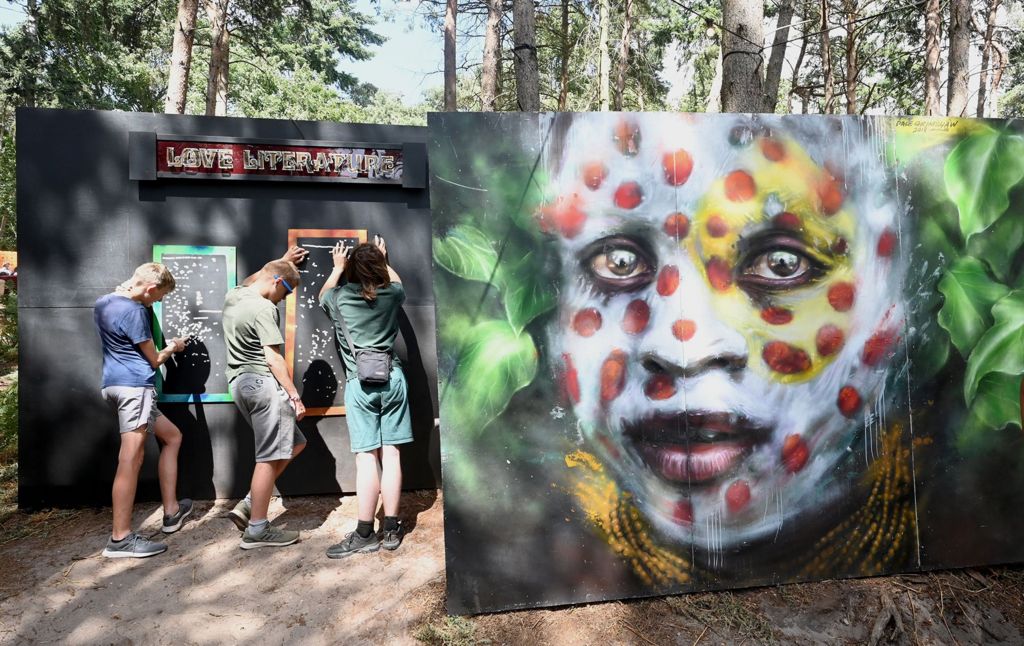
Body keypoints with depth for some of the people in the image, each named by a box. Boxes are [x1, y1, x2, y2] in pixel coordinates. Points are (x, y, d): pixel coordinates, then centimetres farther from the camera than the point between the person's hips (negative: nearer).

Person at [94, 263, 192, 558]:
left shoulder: (103, 302, 12)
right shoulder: (133, 311, -14)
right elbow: (154, 360, -6)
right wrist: (174, 347, 14)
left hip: (115, 384, 10)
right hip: (135, 386, -10)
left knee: (172, 436, 17)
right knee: (131, 460, -9)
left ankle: (172, 511, 20)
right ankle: (120, 539, -6)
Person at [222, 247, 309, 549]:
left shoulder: (233, 295, 14)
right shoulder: (263, 308, -13)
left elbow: (255, 279, 38)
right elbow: (273, 358, -16)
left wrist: (283, 261, 48)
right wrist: (294, 395, -11)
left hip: (239, 382, 10)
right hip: (263, 383, -10)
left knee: (294, 443, 14)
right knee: (269, 456, -4)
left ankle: (248, 505, 12)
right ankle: (256, 530, 2)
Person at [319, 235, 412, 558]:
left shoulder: (340, 298, -1)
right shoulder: (391, 294, 3)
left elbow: (323, 295, 25)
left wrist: (338, 267, 37)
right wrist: (382, 258, 44)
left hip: (360, 383, -2)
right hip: (392, 378, 2)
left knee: (366, 457, -2)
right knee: (391, 454, 5)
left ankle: (365, 534, 4)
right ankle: (391, 529, 11)